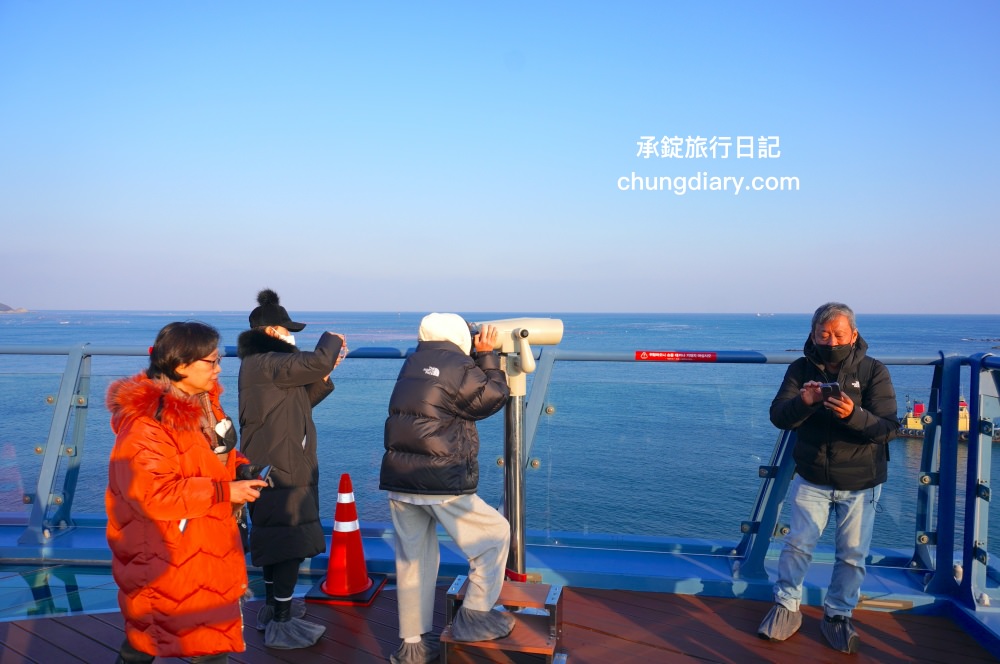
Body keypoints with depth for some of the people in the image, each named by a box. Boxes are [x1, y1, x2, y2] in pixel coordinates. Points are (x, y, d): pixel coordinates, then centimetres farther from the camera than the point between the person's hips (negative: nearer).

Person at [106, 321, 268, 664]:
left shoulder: (203, 402, 4)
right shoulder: (146, 420, -24)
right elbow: (153, 494, -29)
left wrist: (243, 470, -2)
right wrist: (224, 492, -25)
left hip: (208, 550, 9)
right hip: (165, 558, -9)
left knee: (215, 636, 19)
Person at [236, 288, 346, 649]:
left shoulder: (264, 363, 14)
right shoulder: (266, 363, -19)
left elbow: (300, 401, 17)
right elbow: (317, 362, -29)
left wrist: (325, 374, 5)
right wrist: (331, 340, -9)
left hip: (277, 467, 11)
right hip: (281, 471, -11)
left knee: (276, 540, 20)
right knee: (291, 543, -3)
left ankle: (273, 607, 34)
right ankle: (281, 625, 7)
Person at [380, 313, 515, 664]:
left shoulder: (411, 365, 11)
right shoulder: (458, 367, -9)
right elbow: (493, 398, 0)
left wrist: (479, 357, 20)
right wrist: (487, 356, 9)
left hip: (399, 481, 7)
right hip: (442, 482, -7)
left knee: (413, 559, 15)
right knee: (495, 533, 11)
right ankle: (475, 616, 10)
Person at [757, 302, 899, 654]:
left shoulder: (873, 371, -9)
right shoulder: (800, 369, -4)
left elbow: (888, 428, -16)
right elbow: (778, 416, -12)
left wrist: (853, 414, -36)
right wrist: (803, 402, -33)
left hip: (860, 483, 0)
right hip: (812, 479, 1)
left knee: (853, 554, 6)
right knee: (797, 543, -3)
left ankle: (838, 616, 24)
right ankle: (786, 607, 15)